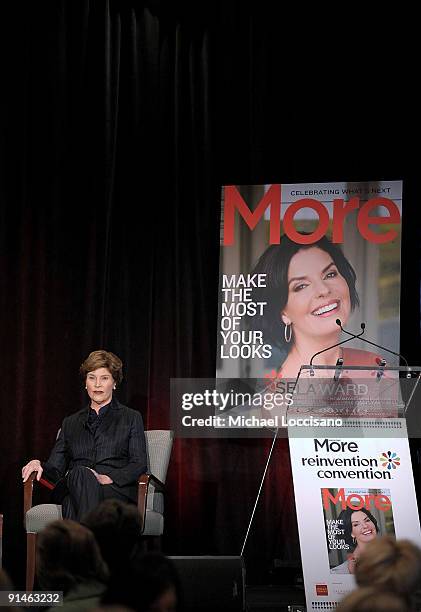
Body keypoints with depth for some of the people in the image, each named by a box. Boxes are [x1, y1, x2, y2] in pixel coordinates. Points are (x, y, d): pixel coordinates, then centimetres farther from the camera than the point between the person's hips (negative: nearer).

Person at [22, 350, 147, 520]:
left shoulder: (131, 418, 19)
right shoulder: (71, 423, 29)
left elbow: (139, 464, 6)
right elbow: (56, 467, 21)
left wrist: (107, 478, -13)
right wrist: (40, 466, -4)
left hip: (117, 491, -2)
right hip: (72, 490, 2)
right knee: (80, 474, -38)